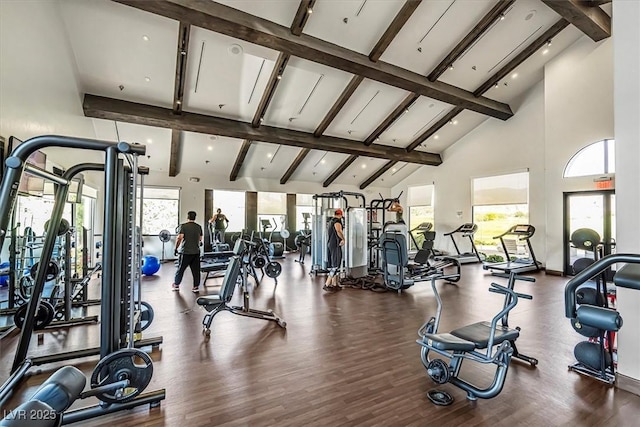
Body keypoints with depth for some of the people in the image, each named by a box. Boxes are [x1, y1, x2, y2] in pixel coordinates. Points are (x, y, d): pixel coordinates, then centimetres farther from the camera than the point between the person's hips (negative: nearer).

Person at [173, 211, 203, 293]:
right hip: (196, 252, 3)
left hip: (185, 252, -3)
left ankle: (176, 285, 26)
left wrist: (176, 248, -5)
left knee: (180, 269, 11)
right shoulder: (199, 227, 8)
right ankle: (196, 287, 7)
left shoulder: (183, 226, -6)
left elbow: (179, 238, -14)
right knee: (196, 270, 6)